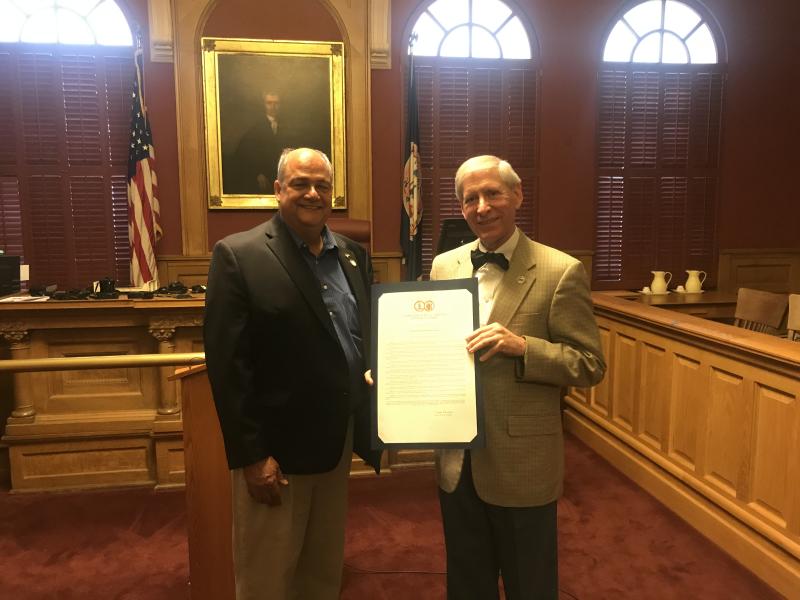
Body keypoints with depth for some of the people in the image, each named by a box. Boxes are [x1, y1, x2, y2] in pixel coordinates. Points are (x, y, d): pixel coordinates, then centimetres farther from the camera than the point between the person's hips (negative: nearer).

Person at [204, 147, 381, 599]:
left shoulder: (354, 256, 7)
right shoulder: (238, 255, -11)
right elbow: (227, 365, -15)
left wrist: (369, 427, -1)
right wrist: (251, 456, -17)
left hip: (339, 443, 6)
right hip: (275, 450, -5)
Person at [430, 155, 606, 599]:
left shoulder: (561, 272, -12)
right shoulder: (444, 266, 3)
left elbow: (590, 365, -12)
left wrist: (522, 346, -26)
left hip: (522, 465, -4)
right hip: (455, 463, 4)